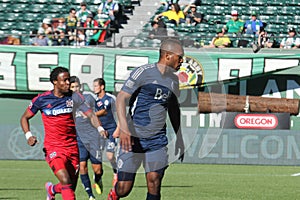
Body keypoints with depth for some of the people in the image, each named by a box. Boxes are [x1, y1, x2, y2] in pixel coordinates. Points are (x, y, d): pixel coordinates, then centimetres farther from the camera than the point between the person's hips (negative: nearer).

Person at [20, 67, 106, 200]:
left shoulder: (74, 97, 2)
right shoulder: (42, 100, -3)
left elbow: (90, 114, -2)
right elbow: (25, 118, 9)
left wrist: (99, 128, -21)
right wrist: (28, 135, -8)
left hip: (72, 148, 4)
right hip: (53, 148, -4)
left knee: (71, 187, 11)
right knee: (66, 182, -25)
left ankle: (51, 189, 44)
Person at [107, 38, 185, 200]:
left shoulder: (174, 80, 13)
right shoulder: (144, 72, -9)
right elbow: (121, 98, -14)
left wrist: (179, 138, 28)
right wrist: (124, 127, -27)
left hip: (157, 141, 5)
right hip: (133, 138, -5)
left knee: (154, 183, -12)